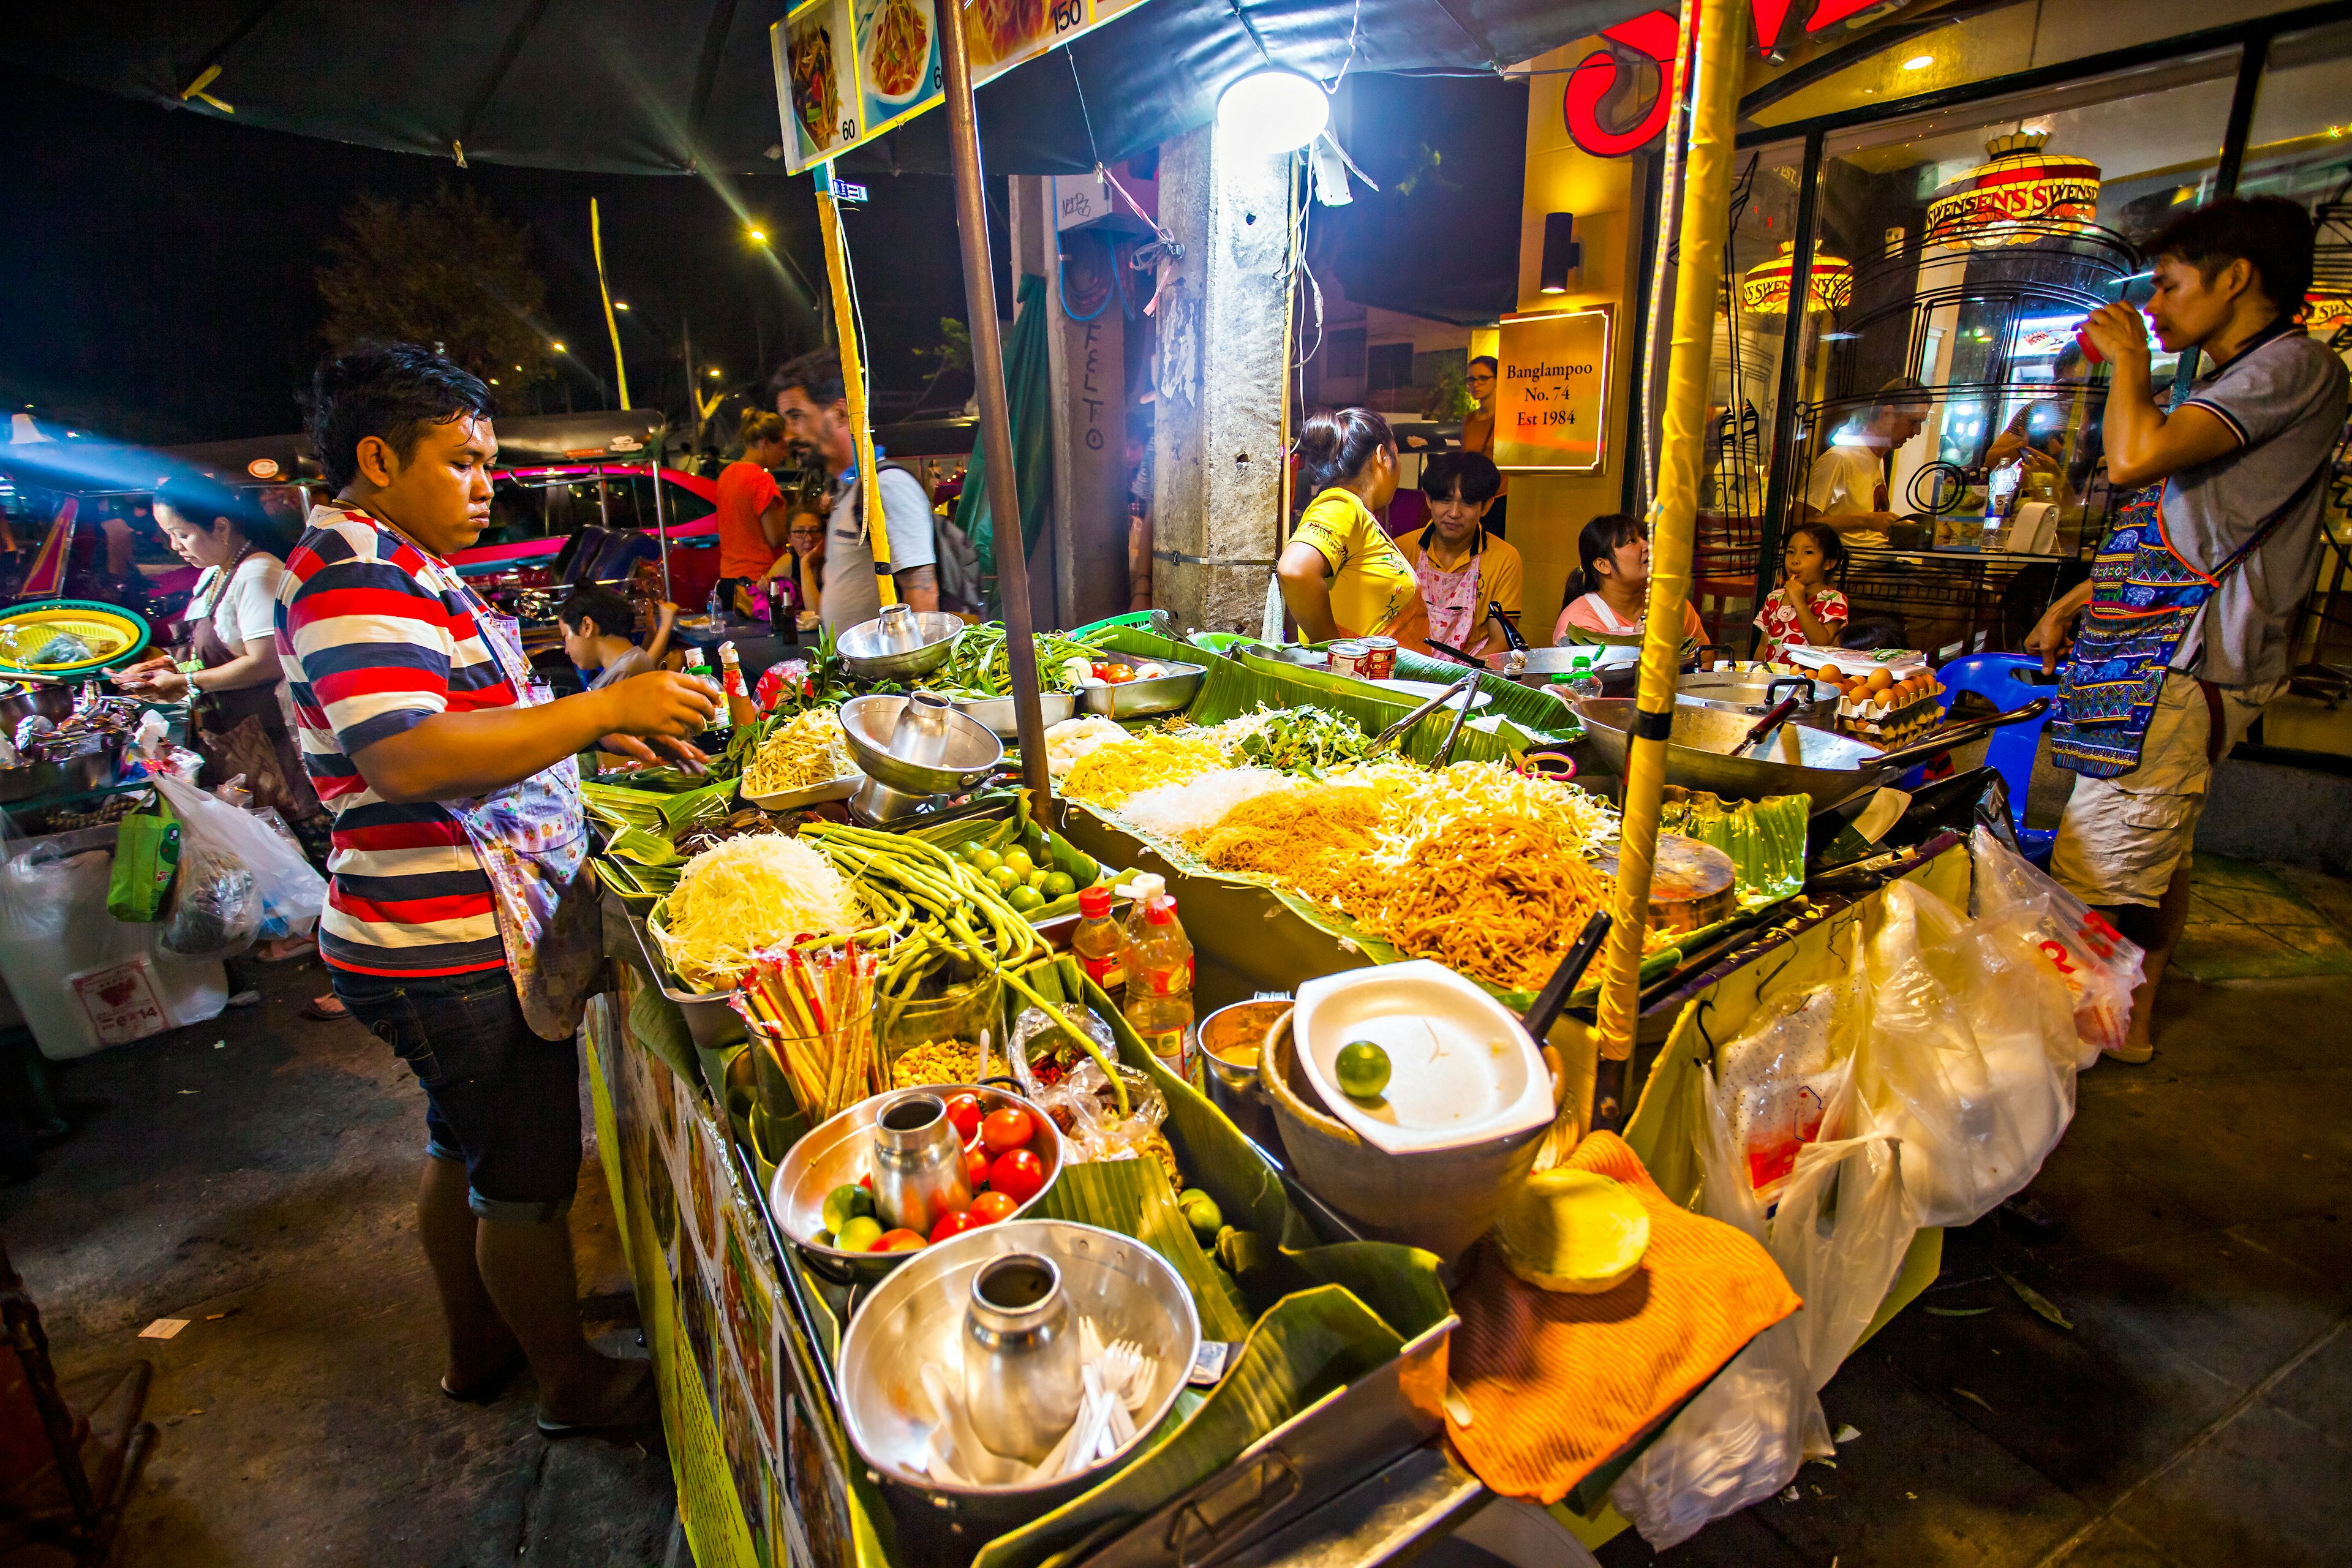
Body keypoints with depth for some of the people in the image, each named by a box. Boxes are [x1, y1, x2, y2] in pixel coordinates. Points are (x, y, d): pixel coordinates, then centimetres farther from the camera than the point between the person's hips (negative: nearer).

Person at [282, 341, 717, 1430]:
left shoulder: (396, 566, 14)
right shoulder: (354, 577, -19)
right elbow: (407, 761, -32)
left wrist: (597, 730, 9)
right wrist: (601, 707, -29)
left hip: (451, 941, 11)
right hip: (459, 958, -11)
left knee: (465, 1149, 24)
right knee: (529, 1177, 6)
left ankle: (478, 1345, 45)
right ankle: (574, 1383, 26)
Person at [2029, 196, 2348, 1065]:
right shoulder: (2233, 385, 23)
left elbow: (2134, 456, -25)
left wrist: (2128, 357, -8)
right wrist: (2071, 604, 21)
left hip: (2183, 671, -11)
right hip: (2179, 667, 11)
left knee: (2095, 869, -10)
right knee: (2156, 854, 15)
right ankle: (2132, 1016, 25)